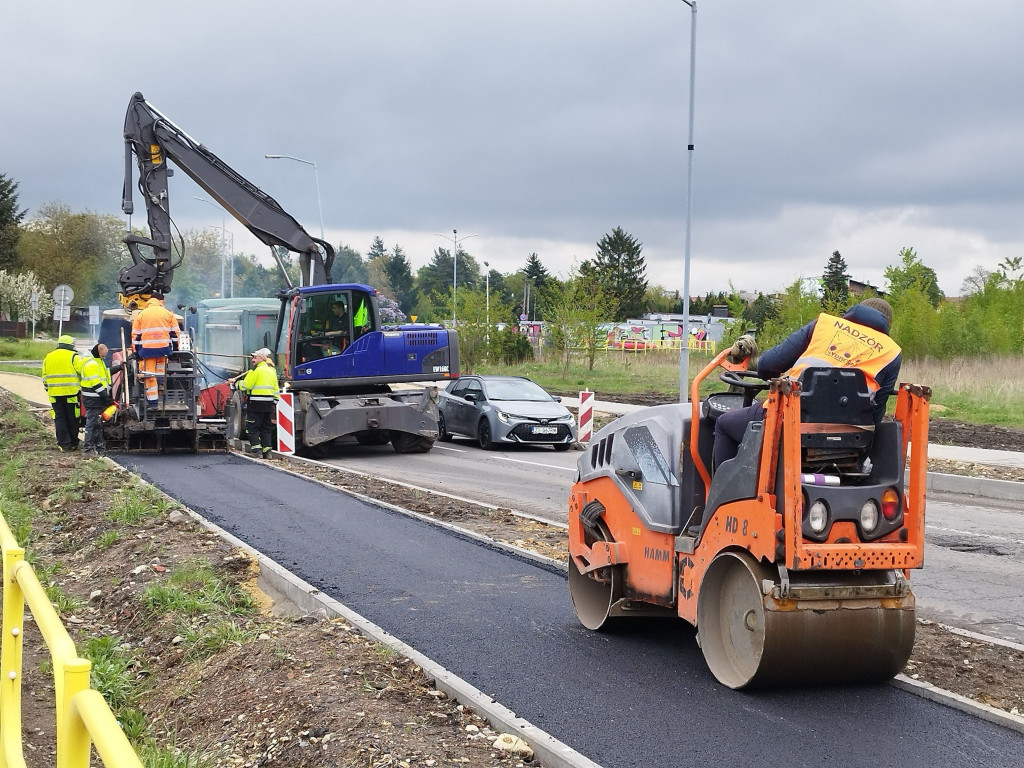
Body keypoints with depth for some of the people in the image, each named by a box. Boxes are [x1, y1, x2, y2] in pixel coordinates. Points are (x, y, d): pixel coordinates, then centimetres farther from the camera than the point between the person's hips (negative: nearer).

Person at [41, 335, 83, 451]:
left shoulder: (48, 358, 12)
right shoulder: (73, 356, -5)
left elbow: (45, 377, 16)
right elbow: (82, 371, -10)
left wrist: (48, 390, 22)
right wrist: (81, 386, 6)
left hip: (55, 394, 4)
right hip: (71, 393, -4)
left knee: (60, 419, 7)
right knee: (72, 419, 6)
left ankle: (64, 444, 4)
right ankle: (73, 444, 11)